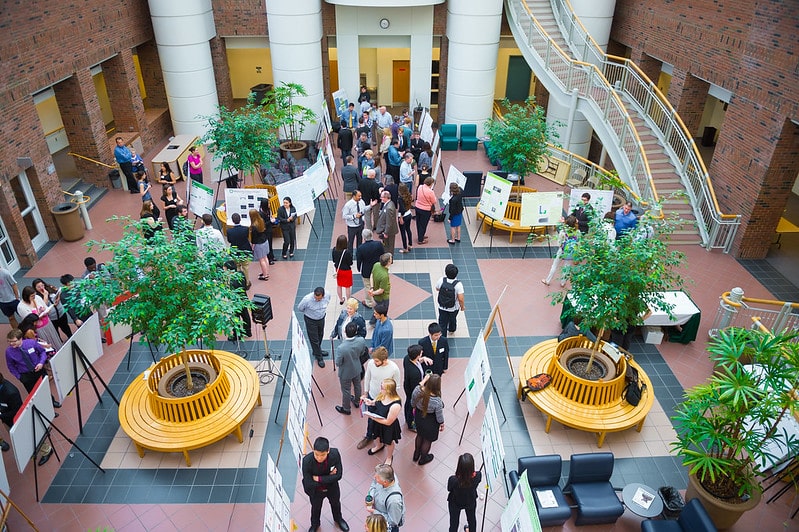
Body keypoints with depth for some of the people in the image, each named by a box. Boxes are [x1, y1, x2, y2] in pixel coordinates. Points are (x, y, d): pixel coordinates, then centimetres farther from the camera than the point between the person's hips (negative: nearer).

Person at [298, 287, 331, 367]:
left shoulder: (327, 295, -24)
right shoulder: (307, 299, -35)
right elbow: (300, 308, -14)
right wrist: (308, 312, 2)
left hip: (321, 318, 5)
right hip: (311, 321, -4)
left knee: (320, 336, 25)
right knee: (314, 339, 7)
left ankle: (317, 351, 50)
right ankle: (319, 357, 26)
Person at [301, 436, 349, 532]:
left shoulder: (335, 453, -34)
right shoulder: (307, 460, -38)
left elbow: (338, 475, -26)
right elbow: (309, 484, -31)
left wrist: (319, 479, -32)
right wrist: (329, 477, -27)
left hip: (332, 487, 2)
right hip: (315, 491, -1)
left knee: (335, 503, 30)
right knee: (316, 508, 28)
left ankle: (338, 519, 63)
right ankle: (315, 524, 61)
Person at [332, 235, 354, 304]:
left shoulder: (334, 250, -17)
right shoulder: (347, 252, -32)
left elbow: (334, 260, -3)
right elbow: (350, 263, -21)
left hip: (338, 270, 5)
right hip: (346, 271, -5)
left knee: (339, 285, 25)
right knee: (347, 287, 16)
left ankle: (341, 299, 43)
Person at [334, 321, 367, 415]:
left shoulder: (341, 348, -41)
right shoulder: (361, 340, -28)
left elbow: (338, 363, -23)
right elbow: (362, 353, -7)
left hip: (346, 372, -4)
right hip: (357, 369, 4)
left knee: (346, 390, 22)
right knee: (357, 385, 31)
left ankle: (346, 409, 47)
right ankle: (357, 402, 58)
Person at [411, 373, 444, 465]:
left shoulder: (417, 390, -29)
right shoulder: (437, 401, -39)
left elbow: (413, 403, -6)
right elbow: (439, 416, -19)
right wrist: (442, 424, 1)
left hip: (418, 417, 4)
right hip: (430, 423, -4)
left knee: (420, 435, 32)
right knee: (427, 440, 26)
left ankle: (416, 454, 57)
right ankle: (423, 458, 52)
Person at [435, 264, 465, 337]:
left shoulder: (441, 280, -22)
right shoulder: (458, 284, -30)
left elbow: (437, 289, -2)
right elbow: (460, 299, -27)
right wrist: (462, 306, -8)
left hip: (442, 307, 0)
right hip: (453, 308, 0)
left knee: (442, 324, 12)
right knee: (452, 319, 31)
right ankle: (452, 329, 60)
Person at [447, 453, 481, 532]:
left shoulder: (453, 480, -41)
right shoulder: (478, 476, -36)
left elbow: (449, 489, -16)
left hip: (455, 503, -2)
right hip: (470, 502, 2)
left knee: (454, 522, 26)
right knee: (471, 518, 33)